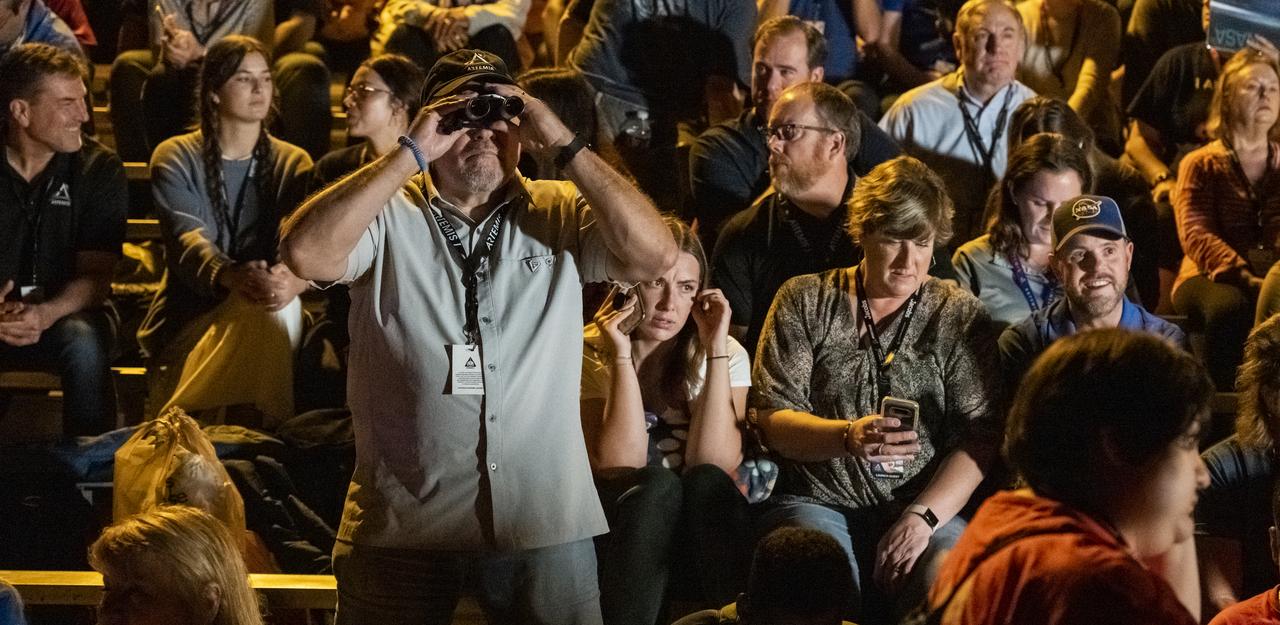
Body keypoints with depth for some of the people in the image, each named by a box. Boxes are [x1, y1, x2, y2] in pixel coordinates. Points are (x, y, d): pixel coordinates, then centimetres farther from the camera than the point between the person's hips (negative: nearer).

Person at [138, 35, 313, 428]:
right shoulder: (176, 158, 2)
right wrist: (232, 277, -41)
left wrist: (295, 279, -38)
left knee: (280, 301, -33)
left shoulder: (293, 164, 8)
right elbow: (187, 239, -17)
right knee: (263, 307, -33)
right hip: (188, 320, -2)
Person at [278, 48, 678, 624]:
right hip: (402, 527, -1)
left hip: (545, 526, 1)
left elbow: (655, 256, -10)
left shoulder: (562, 215, 5)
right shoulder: (387, 215, -1)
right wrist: (410, 154, -17)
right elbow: (305, 253, -19)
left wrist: (564, 145, -12)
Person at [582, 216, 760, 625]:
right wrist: (622, 357, -22)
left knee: (706, 481, -29)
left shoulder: (726, 354, 0)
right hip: (619, 524, -1)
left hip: (700, 528, 2)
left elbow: (713, 468, -16)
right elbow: (619, 465, -19)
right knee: (656, 485, -32)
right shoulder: (591, 354, -5)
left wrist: (715, 350, -18)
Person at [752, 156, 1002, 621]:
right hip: (818, 500, 0)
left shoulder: (961, 317, 10)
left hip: (925, 507, 0)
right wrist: (848, 437, -18)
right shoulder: (804, 302, 10)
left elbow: (979, 438, 1)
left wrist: (923, 517, -14)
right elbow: (772, 419, 2)